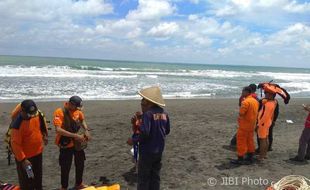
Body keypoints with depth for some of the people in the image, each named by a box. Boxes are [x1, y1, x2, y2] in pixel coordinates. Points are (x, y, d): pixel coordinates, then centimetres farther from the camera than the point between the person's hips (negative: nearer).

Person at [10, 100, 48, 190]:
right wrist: (23, 159, -25)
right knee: (27, 182, 6)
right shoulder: (17, 124, -29)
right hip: (25, 156, -6)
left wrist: (44, 135, 17)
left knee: (38, 176, 26)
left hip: (38, 152, 6)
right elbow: (15, 143, -25)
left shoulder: (37, 113, -11)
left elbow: (42, 123, 11)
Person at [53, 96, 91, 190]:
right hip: (66, 144, -6)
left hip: (77, 143, 6)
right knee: (65, 167, 7)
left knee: (80, 163, 19)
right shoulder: (59, 112, -22)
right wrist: (75, 136, -34)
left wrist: (86, 130, -3)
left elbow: (82, 119, 14)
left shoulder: (77, 110, -5)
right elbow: (58, 130, -31)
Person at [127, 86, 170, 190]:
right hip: (159, 150, 7)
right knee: (155, 176, 18)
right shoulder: (164, 113, 1)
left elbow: (144, 133, -25)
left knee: (143, 177, 8)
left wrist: (133, 140, -10)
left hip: (147, 151, -7)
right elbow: (167, 131, 9)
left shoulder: (148, 113, -21)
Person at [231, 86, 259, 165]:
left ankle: (240, 159, 5)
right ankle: (250, 158, 23)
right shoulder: (255, 101, 8)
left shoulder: (246, 102, -21)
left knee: (241, 142, 0)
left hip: (244, 125, -9)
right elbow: (255, 113, 13)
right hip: (252, 125, 9)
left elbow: (241, 113, -24)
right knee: (250, 141, 15)